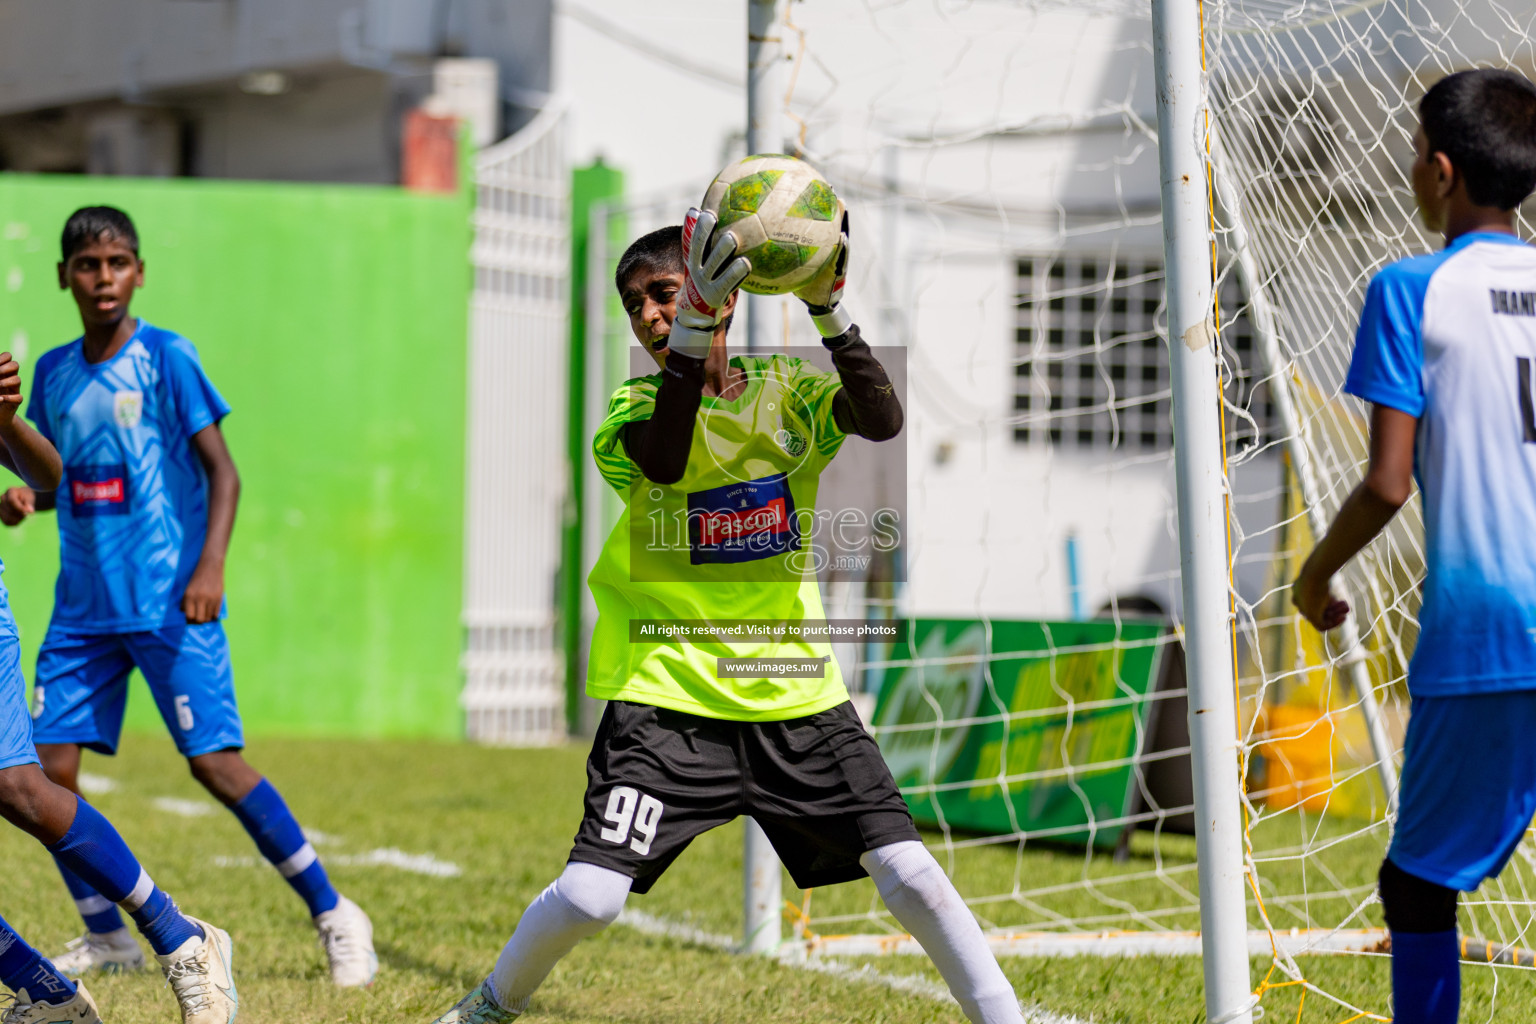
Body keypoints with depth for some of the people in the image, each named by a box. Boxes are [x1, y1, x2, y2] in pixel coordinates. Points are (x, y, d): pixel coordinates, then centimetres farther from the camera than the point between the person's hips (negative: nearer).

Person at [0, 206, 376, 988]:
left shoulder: (166, 358, -6)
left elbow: (222, 470, -8)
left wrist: (210, 567, -21)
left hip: (169, 601, -6)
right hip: (83, 603, 6)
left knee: (214, 761, -11)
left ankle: (333, 916, 1)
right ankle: (106, 936, 15)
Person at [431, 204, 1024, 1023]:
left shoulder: (787, 392, 4)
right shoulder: (636, 405, -2)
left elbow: (883, 422, -16)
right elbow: (663, 462, -26)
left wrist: (828, 311, -28)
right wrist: (695, 326, -37)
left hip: (794, 690, 2)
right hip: (669, 688, -1)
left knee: (908, 872, -7)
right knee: (589, 895, -12)